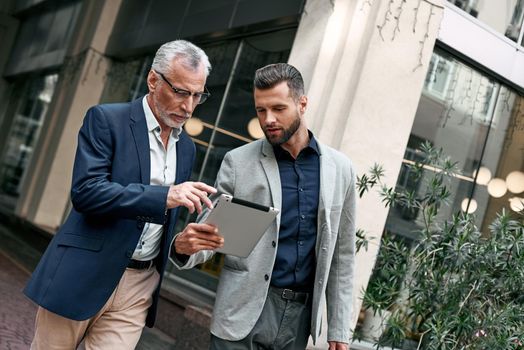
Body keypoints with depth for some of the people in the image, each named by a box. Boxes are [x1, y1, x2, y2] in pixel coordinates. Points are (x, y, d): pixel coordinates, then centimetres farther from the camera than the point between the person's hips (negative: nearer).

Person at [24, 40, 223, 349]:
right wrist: (164, 195, -27)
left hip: (141, 285, 4)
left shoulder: (187, 147, 10)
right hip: (83, 276, -4)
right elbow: (85, 192, -19)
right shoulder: (106, 119, -7)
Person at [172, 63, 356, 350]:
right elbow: (210, 232, -2)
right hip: (245, 310, -2)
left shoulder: (340, 168, 3)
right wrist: (184, 246, -26)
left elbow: (342, 254, 6)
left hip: (301, 313, 2)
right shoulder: (238, 162, -4)